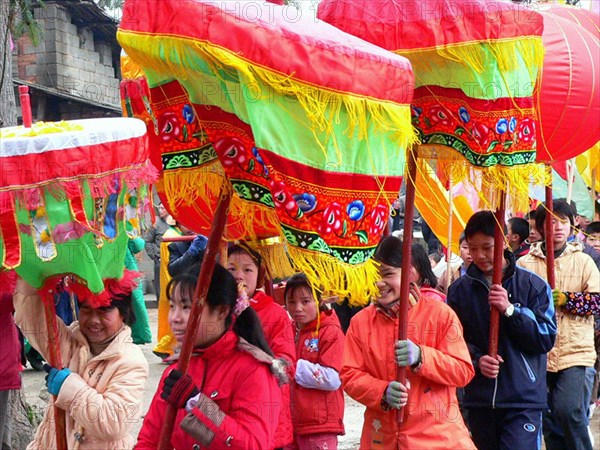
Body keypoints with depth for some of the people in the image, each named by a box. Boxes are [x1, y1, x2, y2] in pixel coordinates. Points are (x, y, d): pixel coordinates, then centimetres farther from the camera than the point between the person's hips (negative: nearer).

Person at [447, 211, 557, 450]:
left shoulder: (533, 285, -1)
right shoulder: (459, 289, 6)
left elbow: (547, 338, -6)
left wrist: (510, 310, -17)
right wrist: (476, 359, -14)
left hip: (523, 397, -3)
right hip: (479, 398, 3)